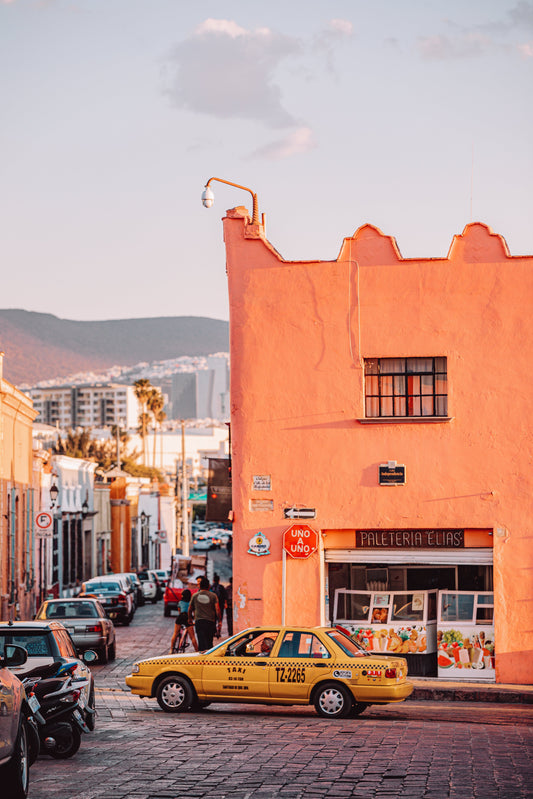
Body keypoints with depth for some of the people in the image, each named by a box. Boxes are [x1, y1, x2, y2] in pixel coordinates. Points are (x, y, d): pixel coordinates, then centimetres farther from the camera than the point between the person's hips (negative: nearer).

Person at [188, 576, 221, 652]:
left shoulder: (195, 596, 6)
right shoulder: (213, 595, 1)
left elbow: (190, 609, 16)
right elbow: (217, 609, -7)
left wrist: (190, 619, 32)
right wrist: (219, 621, -2)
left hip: (199, 621, 0)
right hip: (210, 621, 0)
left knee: (202, 642, -5)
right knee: (209, 642, 12)